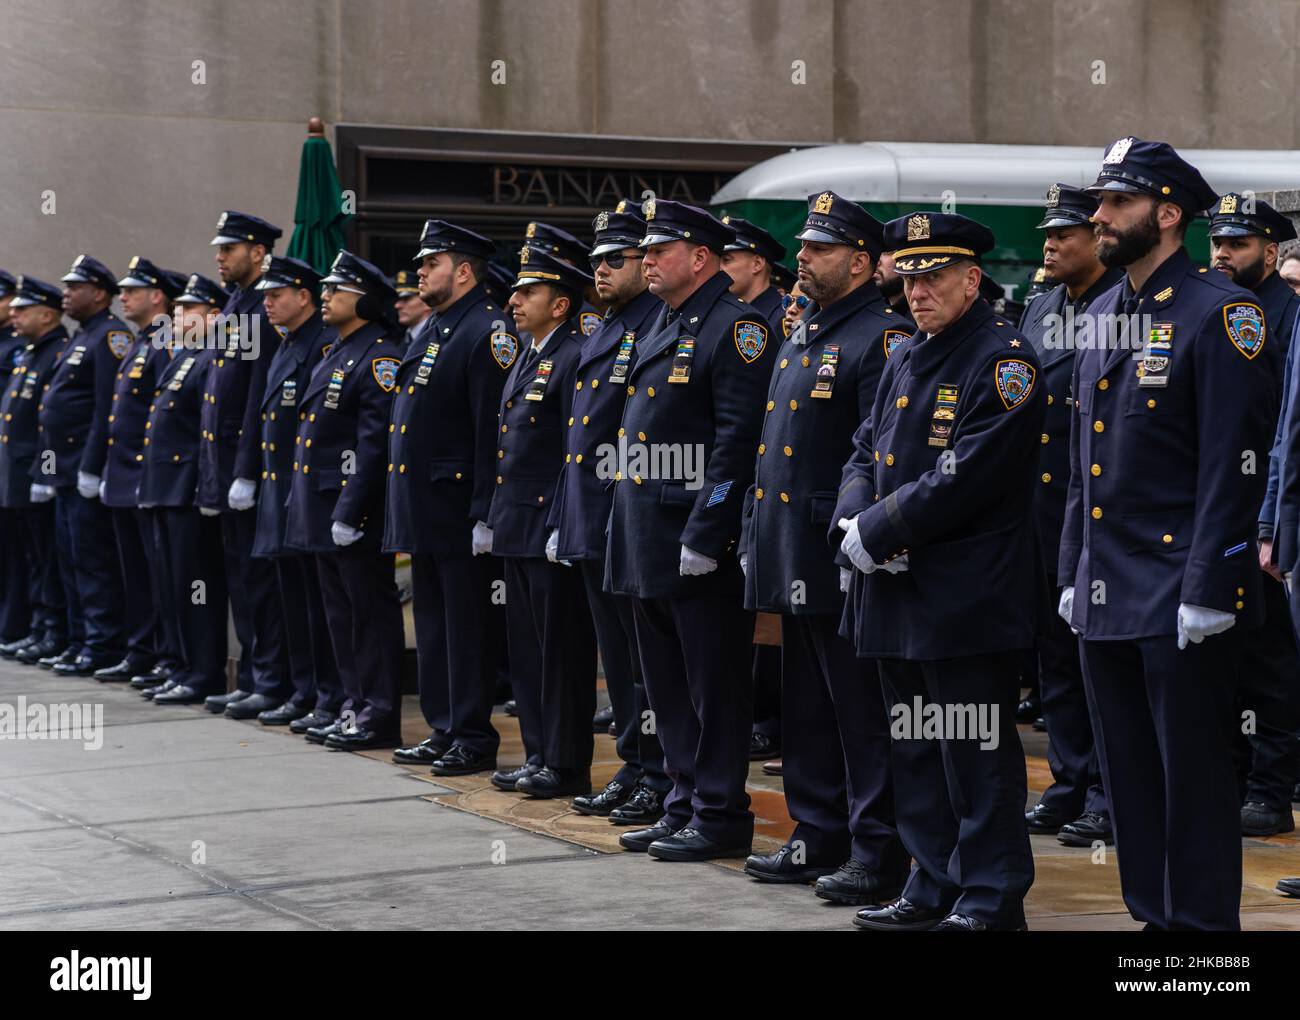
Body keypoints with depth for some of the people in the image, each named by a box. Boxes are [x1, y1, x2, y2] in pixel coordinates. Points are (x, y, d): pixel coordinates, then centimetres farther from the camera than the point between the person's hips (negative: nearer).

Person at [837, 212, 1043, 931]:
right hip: (897, 590, 9)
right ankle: (935, 887, 24)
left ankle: (990, 900, 6)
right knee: (916, 750, 15)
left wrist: (879, 531, -16)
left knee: (976, 756, -3)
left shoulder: (1004, 360, -11)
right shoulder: (904, 359, 16)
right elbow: (867, 450, 17)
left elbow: (967, 477, -19)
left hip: (967, 595, -9)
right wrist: (852, 520, -3)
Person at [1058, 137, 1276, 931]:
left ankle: (1204, 922, 9)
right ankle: (1154, 915, 24)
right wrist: (1074, 572, 16)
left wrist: (1208, 591, -19)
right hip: (1108, 597, 8)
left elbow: (1236, 467, -16)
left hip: (1180, 598, -8)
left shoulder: (1222, 314, -11)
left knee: (1195, 776, 0)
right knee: (1131, 777, 14)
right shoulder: (1103, 314, 14)